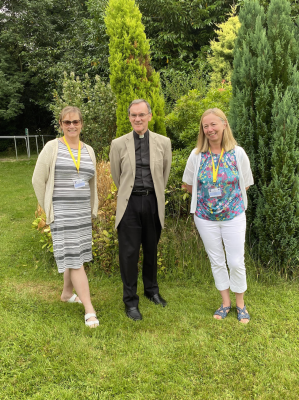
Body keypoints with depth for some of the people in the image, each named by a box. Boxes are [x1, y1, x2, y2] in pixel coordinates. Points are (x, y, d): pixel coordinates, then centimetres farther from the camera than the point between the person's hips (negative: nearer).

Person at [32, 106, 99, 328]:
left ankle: (67, 293, 35)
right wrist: (49, 208, 0)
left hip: (82, 213, 5)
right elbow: (38, 180, -2)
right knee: (73, 258, -6)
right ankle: (90, 310, -2)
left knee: (77, 254, 13)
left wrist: (92, 209, 18)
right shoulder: (52, 147, -5)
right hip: (62, 213, -5)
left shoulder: (89, 151, 9)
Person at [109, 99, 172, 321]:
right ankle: (130, 301, 15)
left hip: (153, 202, 2)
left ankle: (152, 290, 36)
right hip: (130, 203, -1)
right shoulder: (118, 144, 0)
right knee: (129, 252, 0)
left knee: (151, 250, 14)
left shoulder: (163, 142, 3)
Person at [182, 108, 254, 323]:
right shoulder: (197, 154, -5)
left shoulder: (238, 153, -7)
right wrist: (206, 195, 3)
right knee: (217, 261, 13)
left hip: (233, 216, -1)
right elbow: (187, 184, 6)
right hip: (205, 217, 2)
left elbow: (245, 184, 2)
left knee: (236, 262, 2)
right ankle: (225, 302, 31)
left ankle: (240, 303, 26)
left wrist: (229, 198, -2)